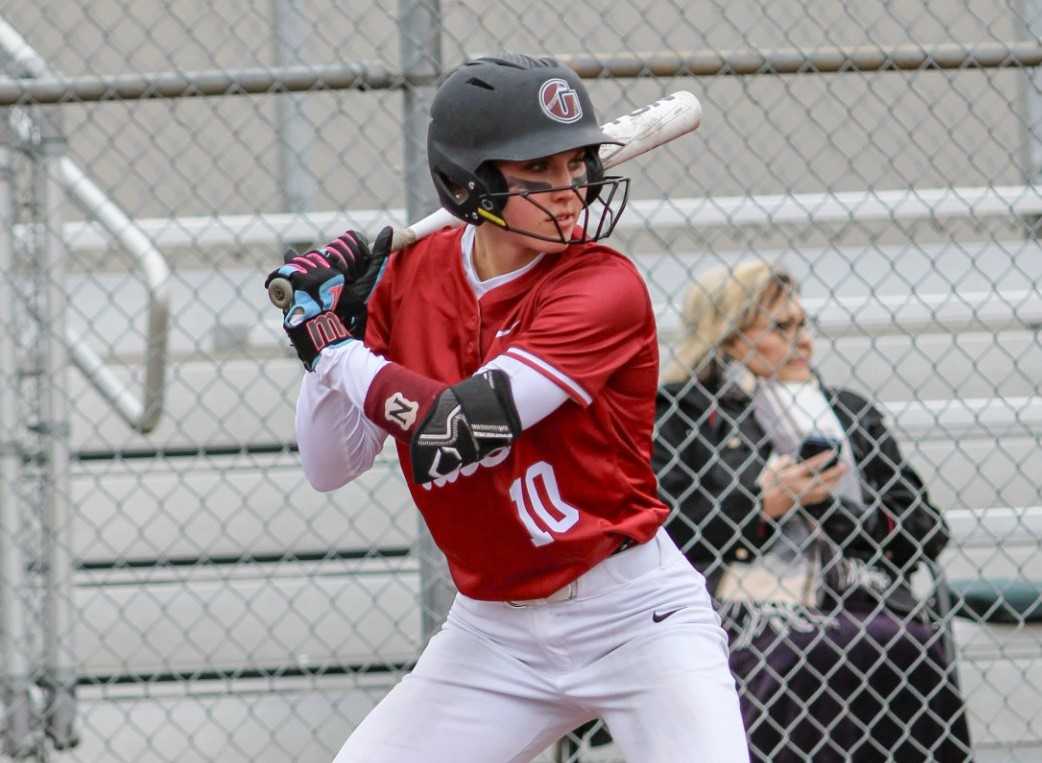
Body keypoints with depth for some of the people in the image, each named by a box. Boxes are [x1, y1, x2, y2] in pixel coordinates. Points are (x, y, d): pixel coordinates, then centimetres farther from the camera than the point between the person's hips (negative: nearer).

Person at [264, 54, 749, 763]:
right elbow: (330, 466, 5)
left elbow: (460, 426, -25)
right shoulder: (408, 276, 1)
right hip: (492, 632, 5)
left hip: (634, 616, -5)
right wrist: (326, 333, -8)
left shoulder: (604, 285, -16)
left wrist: (338, 350, -13)